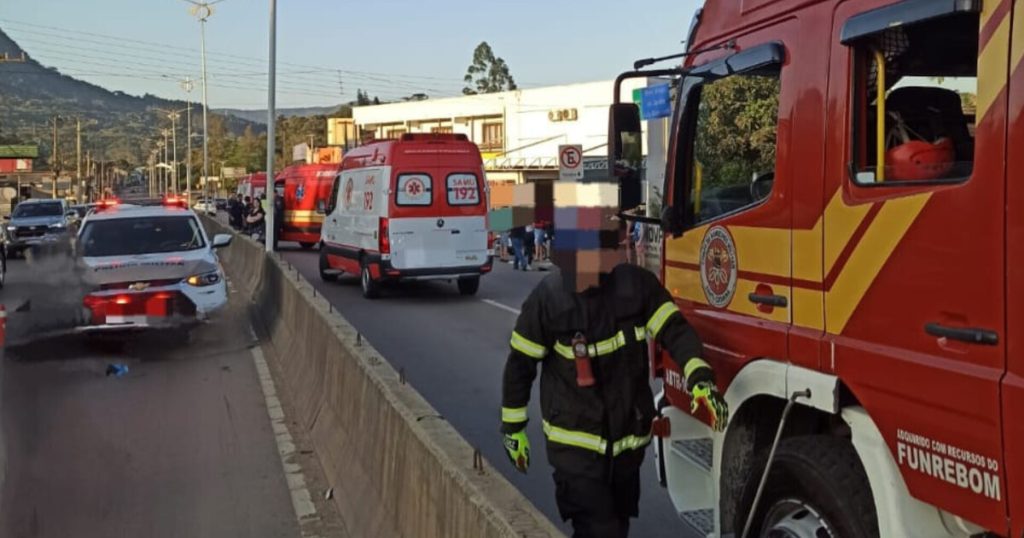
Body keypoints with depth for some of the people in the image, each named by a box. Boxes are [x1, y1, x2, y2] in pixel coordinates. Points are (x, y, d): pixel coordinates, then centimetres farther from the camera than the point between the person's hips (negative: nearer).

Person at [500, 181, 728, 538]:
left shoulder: (638, 285, -9)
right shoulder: (549, 298, -16)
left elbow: (674, 329, -11)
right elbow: (520, 364, -6)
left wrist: (699, 377, -30)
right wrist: (513, 427, 0)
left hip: (628, 441, 4)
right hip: (576, 445, -4)